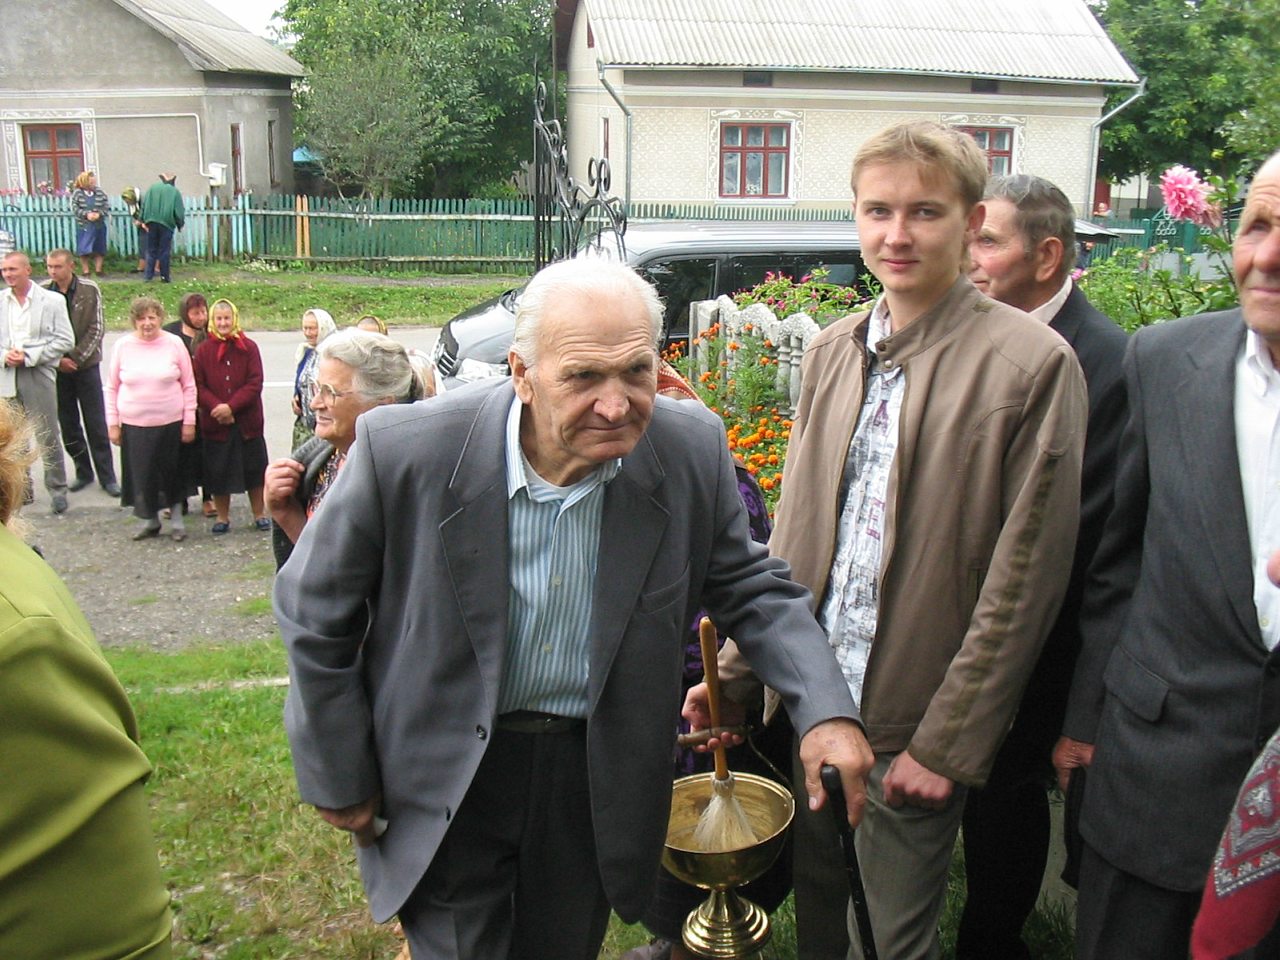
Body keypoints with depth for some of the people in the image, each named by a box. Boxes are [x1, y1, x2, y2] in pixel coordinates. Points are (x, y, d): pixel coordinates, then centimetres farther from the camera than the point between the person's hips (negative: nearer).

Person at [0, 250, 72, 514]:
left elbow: (64, 341, -5)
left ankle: (57, 489, 14)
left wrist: (28, 357, -12)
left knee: (48, 437, 2)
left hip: (38, 376, -3)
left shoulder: (52, 300, -3)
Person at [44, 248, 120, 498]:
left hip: (86, 365, -2)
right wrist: (58, 360, -12)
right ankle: (83, 472, 22)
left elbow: (97, 329, -6)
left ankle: (107, 476, 10)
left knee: (97, 425, 2)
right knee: (68, 425, 9)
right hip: (56, 367, 2)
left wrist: (75, 358, -12)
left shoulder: (90, 290, -6)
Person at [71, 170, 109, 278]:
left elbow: (107, 206, 0)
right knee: (84, 249, 0)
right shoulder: (77, 193, -4)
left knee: (99, 249, 6)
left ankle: (98, 269, 15)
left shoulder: (100, 192, 1)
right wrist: (86, 214, -19)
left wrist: (99, 214, -15)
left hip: (99, 225, 2)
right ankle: (85, 270, 8)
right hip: (83, 226, -2)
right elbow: (75, 207, -8)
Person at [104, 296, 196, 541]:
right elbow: (111, 388, 7)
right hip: (134, 425, 1)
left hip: (170, 423, -1)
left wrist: (189, 421, -1)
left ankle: (176, 517, 26)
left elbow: (189, 385, 2)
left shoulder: (174, 344, -2)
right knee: (142, 474, 6)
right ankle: (150, 520, 25)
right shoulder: (122, 346, 1)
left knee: (172, 473, 7)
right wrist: (112, 423, 3)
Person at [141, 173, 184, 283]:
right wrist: (180, 224, 10)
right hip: (167, 224, -2)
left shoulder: (152, 188, 7)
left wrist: (144, 221, 8)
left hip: (152, 222, 2)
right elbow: (179, 211, -3)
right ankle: (165, 276, 5)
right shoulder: (174, 191, 0)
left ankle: (148, 274, 5)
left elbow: (144, 205, 5)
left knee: (151, 250, 10)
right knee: (164, 251, 3)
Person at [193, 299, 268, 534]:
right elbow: (198, 386, -3)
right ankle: (222, 517, 21)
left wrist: (231, 406, -17)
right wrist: (216, 407, -18)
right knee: (218, 470, 7)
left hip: (247, 421, -1)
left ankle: (260, 514, 21)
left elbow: (255, 383, -8)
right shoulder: (203, 351, 1)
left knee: (253, 468, 8)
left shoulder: (249, 348, -1)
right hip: (215, 423, 1)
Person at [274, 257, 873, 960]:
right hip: (445, 778, -3)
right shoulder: (403, 449, -23)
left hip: (596, 783, 3)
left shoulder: (693, 450, -15)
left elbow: (748, 585, 0)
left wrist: (824, 709, -15)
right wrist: (339, 781, -2)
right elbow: (314, 613, -9)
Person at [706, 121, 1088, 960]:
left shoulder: (1033, 364, -13)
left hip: (913, 729, -5)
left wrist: (945, 745, -13)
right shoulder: (833, 353, 5)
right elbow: (795, 533, 9)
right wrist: (735, 670, 7)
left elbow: (1023, 577, -14)